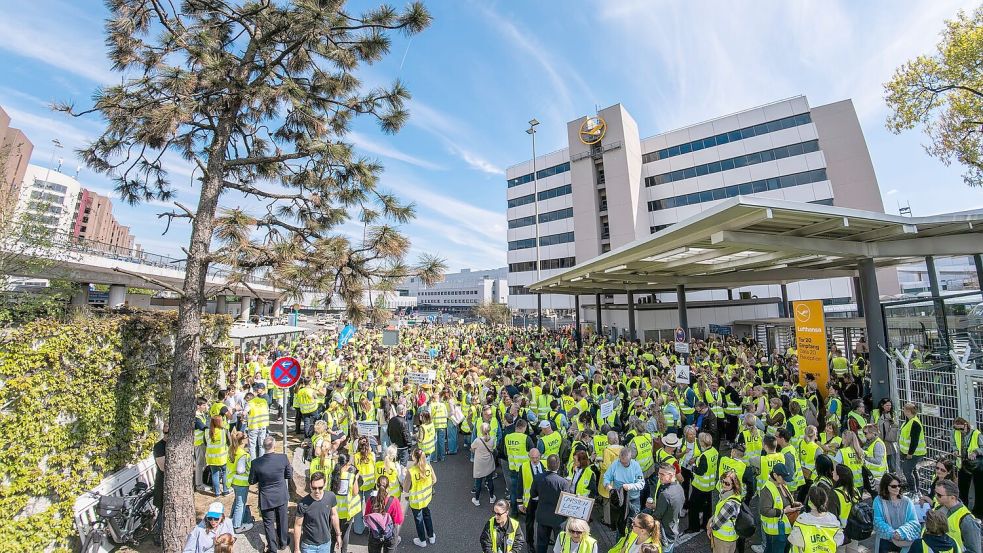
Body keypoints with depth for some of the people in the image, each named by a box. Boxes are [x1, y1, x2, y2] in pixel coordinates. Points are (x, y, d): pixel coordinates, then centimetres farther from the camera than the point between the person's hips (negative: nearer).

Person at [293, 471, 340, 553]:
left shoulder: (331, 496, -15)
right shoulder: (303, 504, -23)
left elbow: (334, 515, -1)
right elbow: (298, 526, -11)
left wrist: (338, 535, 6)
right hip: (309, 546, -2)